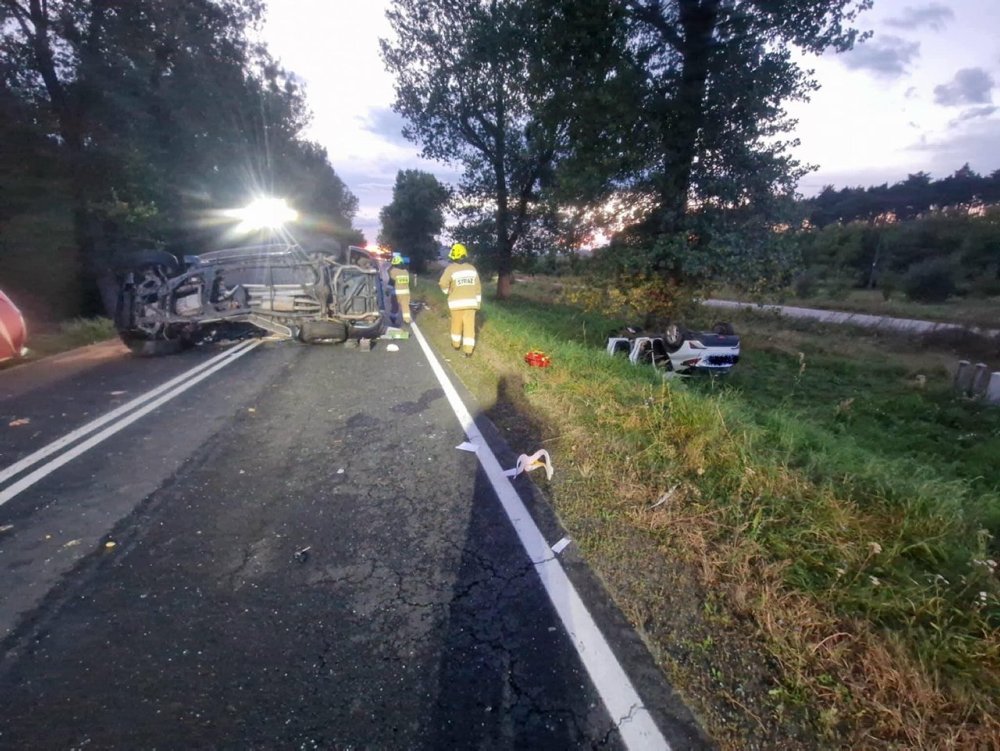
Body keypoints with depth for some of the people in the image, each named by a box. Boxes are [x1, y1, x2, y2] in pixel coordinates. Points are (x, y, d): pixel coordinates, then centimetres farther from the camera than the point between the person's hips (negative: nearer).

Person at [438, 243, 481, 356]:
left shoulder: (451, 268, -10)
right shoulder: (472, 268, 3)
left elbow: (443, 284, -10)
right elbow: (478, 287, 5)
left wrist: (448, 292, 12)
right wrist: (478, 302, 13)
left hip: (457, 302, -2)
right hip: (470, 302, 2)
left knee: (456, 324, 16)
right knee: (469, 325, 2)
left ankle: (456, 343, 33)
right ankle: (468, 350, 0)